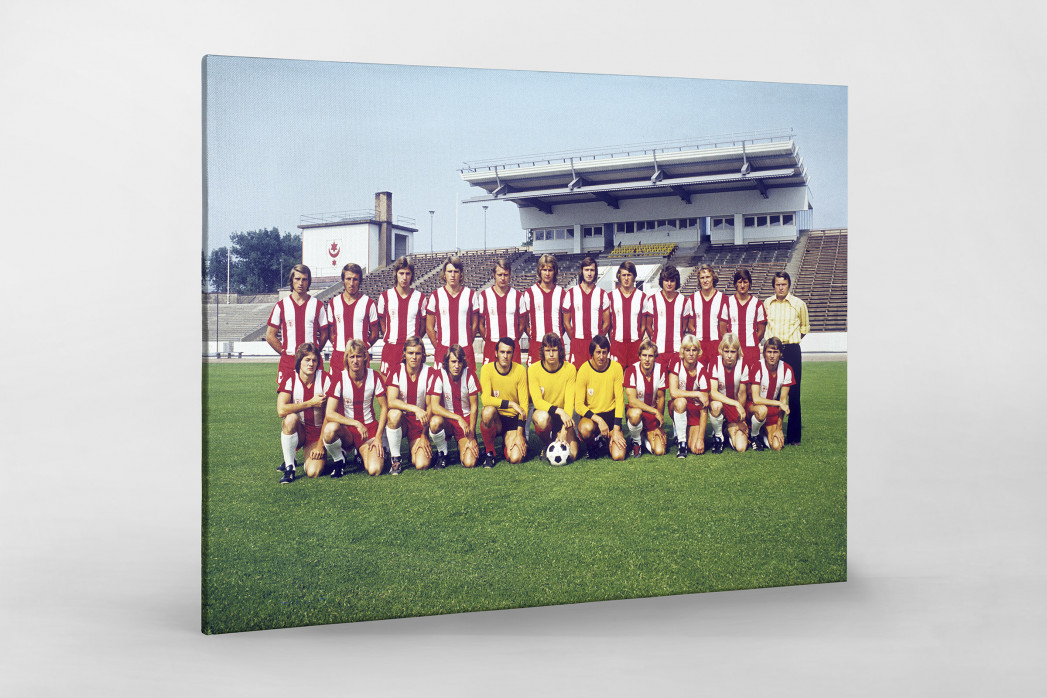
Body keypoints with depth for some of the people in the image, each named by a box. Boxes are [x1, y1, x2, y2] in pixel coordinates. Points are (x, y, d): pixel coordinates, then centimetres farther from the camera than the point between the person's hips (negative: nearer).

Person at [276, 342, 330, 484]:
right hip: (297, 430, 1)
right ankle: (289, 466, -17)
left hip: (318, 431, -1)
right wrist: (311, 403, -23)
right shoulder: (290, 379, -12)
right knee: (291, 418, -35)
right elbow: (281, 411, -25)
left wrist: (321, 444, -12)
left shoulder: (325, 379, -11)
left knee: (313, 473, -22)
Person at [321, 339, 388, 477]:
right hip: (346, 430, -1)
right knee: (330, 429, -38)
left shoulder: (374, 377, -5)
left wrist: (378, 437, -7)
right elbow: (330, 413, -18)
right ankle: (338, 460, -5)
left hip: (369, 428, 1)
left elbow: (384, 408, 1)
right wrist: (356, 424, -27)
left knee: (374, 470, -23)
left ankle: (362, 452, 15)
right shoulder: (339, 380, -11)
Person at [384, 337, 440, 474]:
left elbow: (430, 406, -5)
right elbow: (391, 401, -22)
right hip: (401, 421, 0)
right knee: (394, 413, -37)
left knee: (422, 465, -19)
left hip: (420, 423, 0)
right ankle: (395, 458, -17)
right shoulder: (396, 372, -9)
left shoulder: (430, 374, -8)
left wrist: (423, 435, -7)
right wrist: (416, 409, -36)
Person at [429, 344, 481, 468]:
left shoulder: (469, 375, -12)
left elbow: (474, 407, -7)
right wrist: (458, 418, -31)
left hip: (466, 420, 0)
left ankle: (462, 447, 19)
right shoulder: (440, 375, -14)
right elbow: (434, 407, -20)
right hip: (447, 419, 0)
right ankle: (442, 453, -7)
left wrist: (471, 438, -10)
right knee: (435, 422, -38)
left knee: (469, 463, -19)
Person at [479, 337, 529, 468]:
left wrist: (519, 433, -14)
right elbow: (485, 399, -21)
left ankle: (508, 441, 18)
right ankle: (489, 452, -12)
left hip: (513, 419, 0)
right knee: (488, 411, -37)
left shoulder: (520, 371, -7)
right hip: (495, 419, 0)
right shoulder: (487, 369, -9)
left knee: (515, 458, -22)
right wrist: (511, 404, -30)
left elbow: (524, 404, -7)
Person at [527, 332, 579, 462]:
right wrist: (559, 411, -34)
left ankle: (557, 436, 17)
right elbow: (537, 401, -18)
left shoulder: (569, 369, -9)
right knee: (542, 417, -40)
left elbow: (569, 401, -13)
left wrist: (564, 430, -24)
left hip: (563, 416, 1)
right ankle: (546, 445, -7)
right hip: (542, 411, -1)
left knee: (571, 455, -18)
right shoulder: (533, 369, -12)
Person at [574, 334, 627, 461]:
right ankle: (592, 444, 0)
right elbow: (579, 405, -11)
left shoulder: (616, 367, -6)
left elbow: (619, 399, -5)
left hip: (611, 414, 1)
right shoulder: (584, 370, -11)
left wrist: (616, 429, -12)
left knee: (619, 456, -17)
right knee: (586, 428, -39)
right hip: (590, 415, -1)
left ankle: (607, 439, 20)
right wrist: (598, 420, -25)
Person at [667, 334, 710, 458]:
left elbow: (704, 410, -16)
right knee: (680, 401, -37)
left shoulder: (701, 371, -16)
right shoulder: (677, 363, -16)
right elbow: (673, 392, -25)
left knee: (697, 449, -17)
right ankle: (681, 441, -18)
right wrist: (697, 394, -24)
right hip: (678, 409, 0)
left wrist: (701, 438, -19)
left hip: (695, 410, 0)